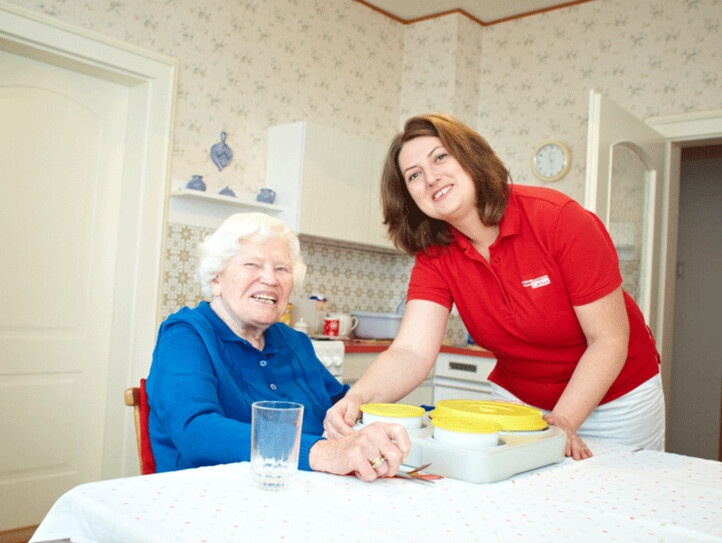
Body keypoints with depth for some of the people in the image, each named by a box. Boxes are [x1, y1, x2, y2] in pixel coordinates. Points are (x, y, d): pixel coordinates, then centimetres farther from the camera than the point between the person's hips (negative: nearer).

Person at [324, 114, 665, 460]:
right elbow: (411, 353, -25)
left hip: (617, 398, -2)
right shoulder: (435, 257, -14)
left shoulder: (558, 218, -26)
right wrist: (357, 399, -45)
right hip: (516, 400, 3)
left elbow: (609, 340, -22)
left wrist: (561, 423, -30)